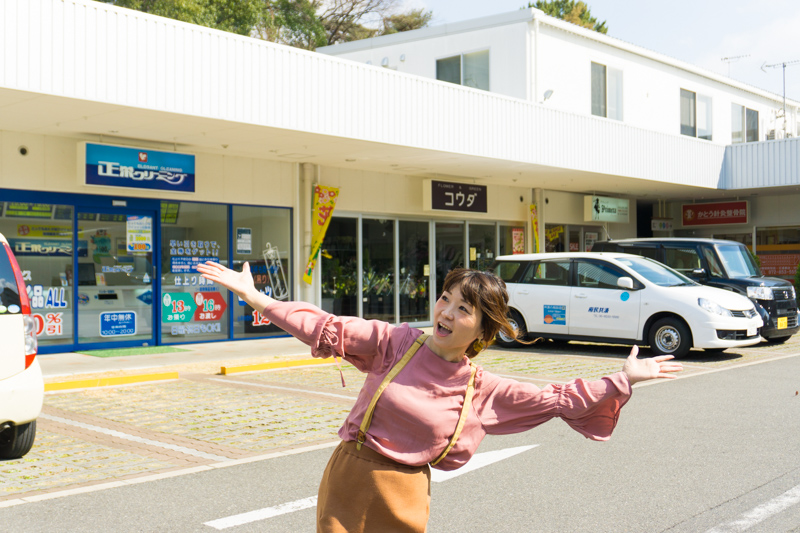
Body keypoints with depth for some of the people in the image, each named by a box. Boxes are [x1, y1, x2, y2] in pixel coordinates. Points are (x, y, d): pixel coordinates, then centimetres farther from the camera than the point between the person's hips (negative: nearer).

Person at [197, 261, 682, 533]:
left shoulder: (482, 390, -3)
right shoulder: (395, 342, -5)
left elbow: (558, 400, 1)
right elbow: (330, 329, -7)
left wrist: (623, 380, -1)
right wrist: (258, 298, -11)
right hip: (347, 478, 0)